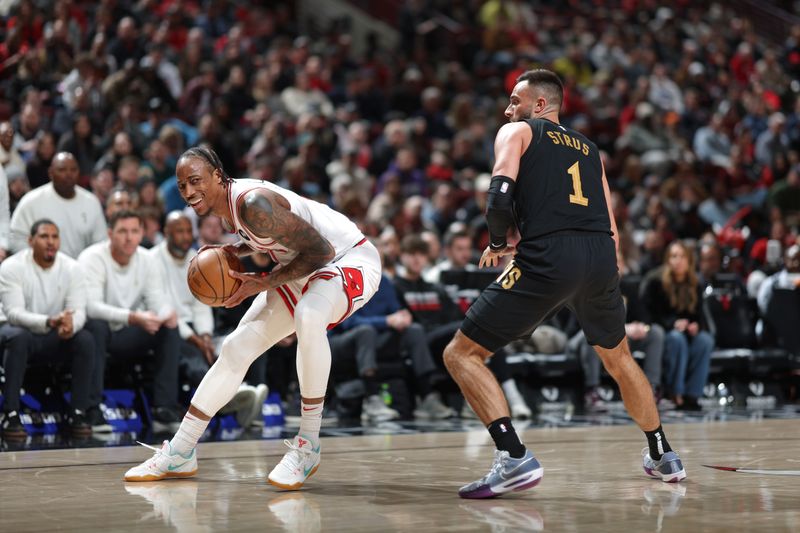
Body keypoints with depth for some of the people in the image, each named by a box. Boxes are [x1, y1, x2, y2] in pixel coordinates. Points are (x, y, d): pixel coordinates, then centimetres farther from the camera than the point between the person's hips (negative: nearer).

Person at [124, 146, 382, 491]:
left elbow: (320, 251, -28)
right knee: (236, 348, 5)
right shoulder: (227, 207, -1)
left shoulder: (253, 203, -29)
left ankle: (308, 445, -27)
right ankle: (179, 453, 14)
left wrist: (264, 284, -22)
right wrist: (234, 251, 0)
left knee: (308, 317, -40)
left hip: (351, 259, -9)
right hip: (303, 270, 10)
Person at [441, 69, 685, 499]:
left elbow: (501, 197, -5)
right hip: (601, 259, 6)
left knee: (461, 354, 2)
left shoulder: (517, 132, 13)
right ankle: (662, 456, 40)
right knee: (618, 357, 32)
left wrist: (497, 244, 11)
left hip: (547, 259, -6)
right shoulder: (589, 148, 28)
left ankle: (514, 459, -13)